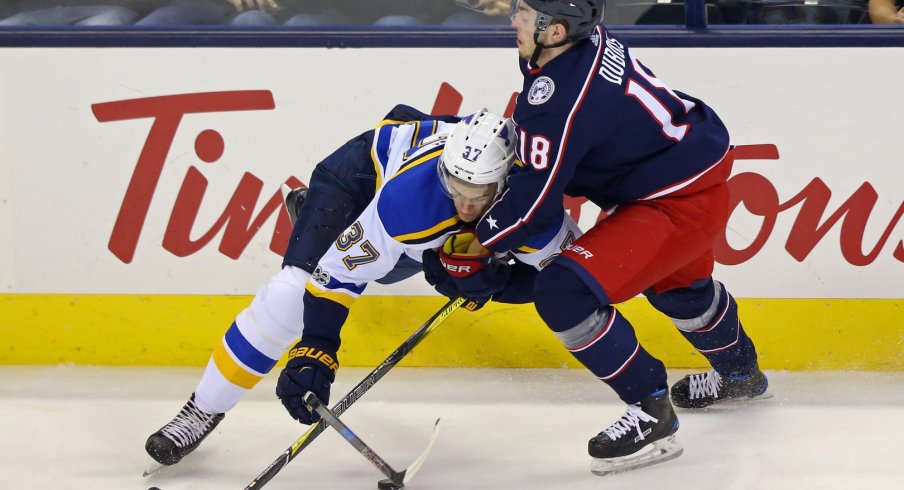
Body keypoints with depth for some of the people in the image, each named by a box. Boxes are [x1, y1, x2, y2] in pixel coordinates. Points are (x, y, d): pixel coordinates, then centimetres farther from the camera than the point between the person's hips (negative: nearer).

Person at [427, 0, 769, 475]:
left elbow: (534, 198, -23)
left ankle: (650, 411, -6)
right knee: (676, 283, 37)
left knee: (564, 292, -18)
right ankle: (738, 370, 64)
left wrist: (478, 245, -10)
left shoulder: (561, 96, -31)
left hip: (680, 202, -11)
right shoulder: (591, 40, -6)